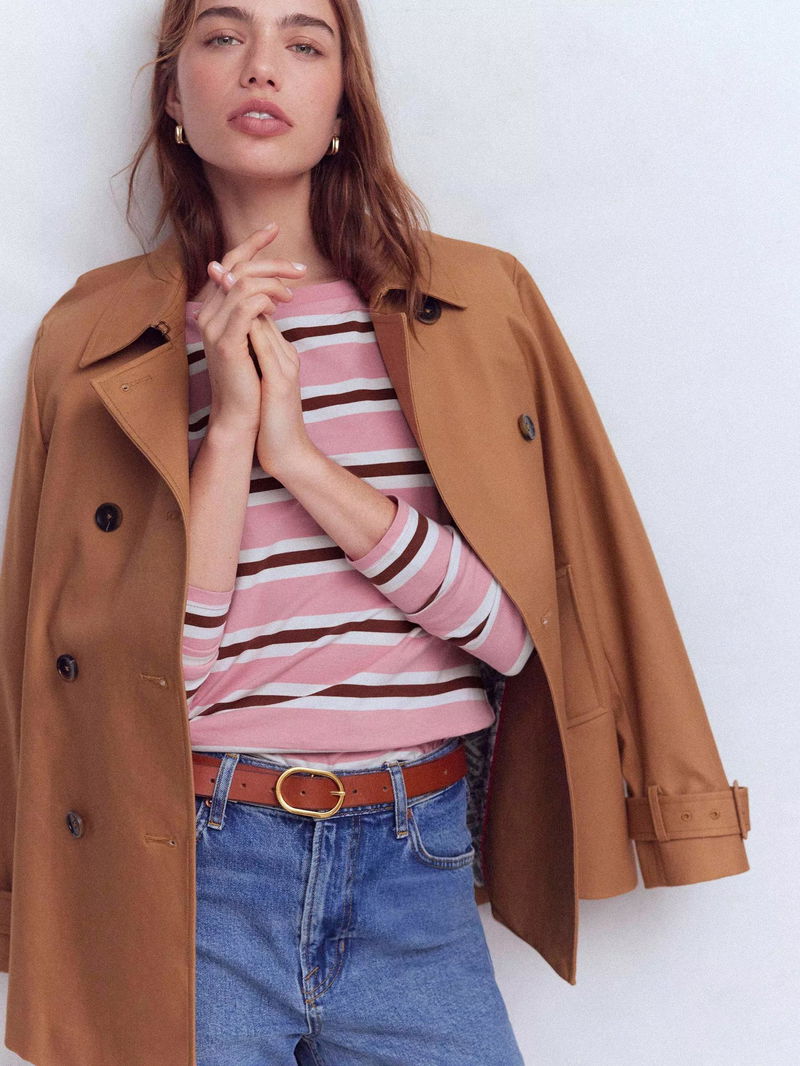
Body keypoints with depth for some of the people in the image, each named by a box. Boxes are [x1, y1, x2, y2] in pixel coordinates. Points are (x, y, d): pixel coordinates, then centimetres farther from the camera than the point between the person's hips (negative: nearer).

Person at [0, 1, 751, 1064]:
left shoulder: (483, 299, 2)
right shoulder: (95, 338, 1)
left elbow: (520, 629, -5)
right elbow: (150, 669, -6)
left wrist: (300, 456, -13)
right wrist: (230, 424, -14)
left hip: (419, 870, 1)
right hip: (186, 874, 0)